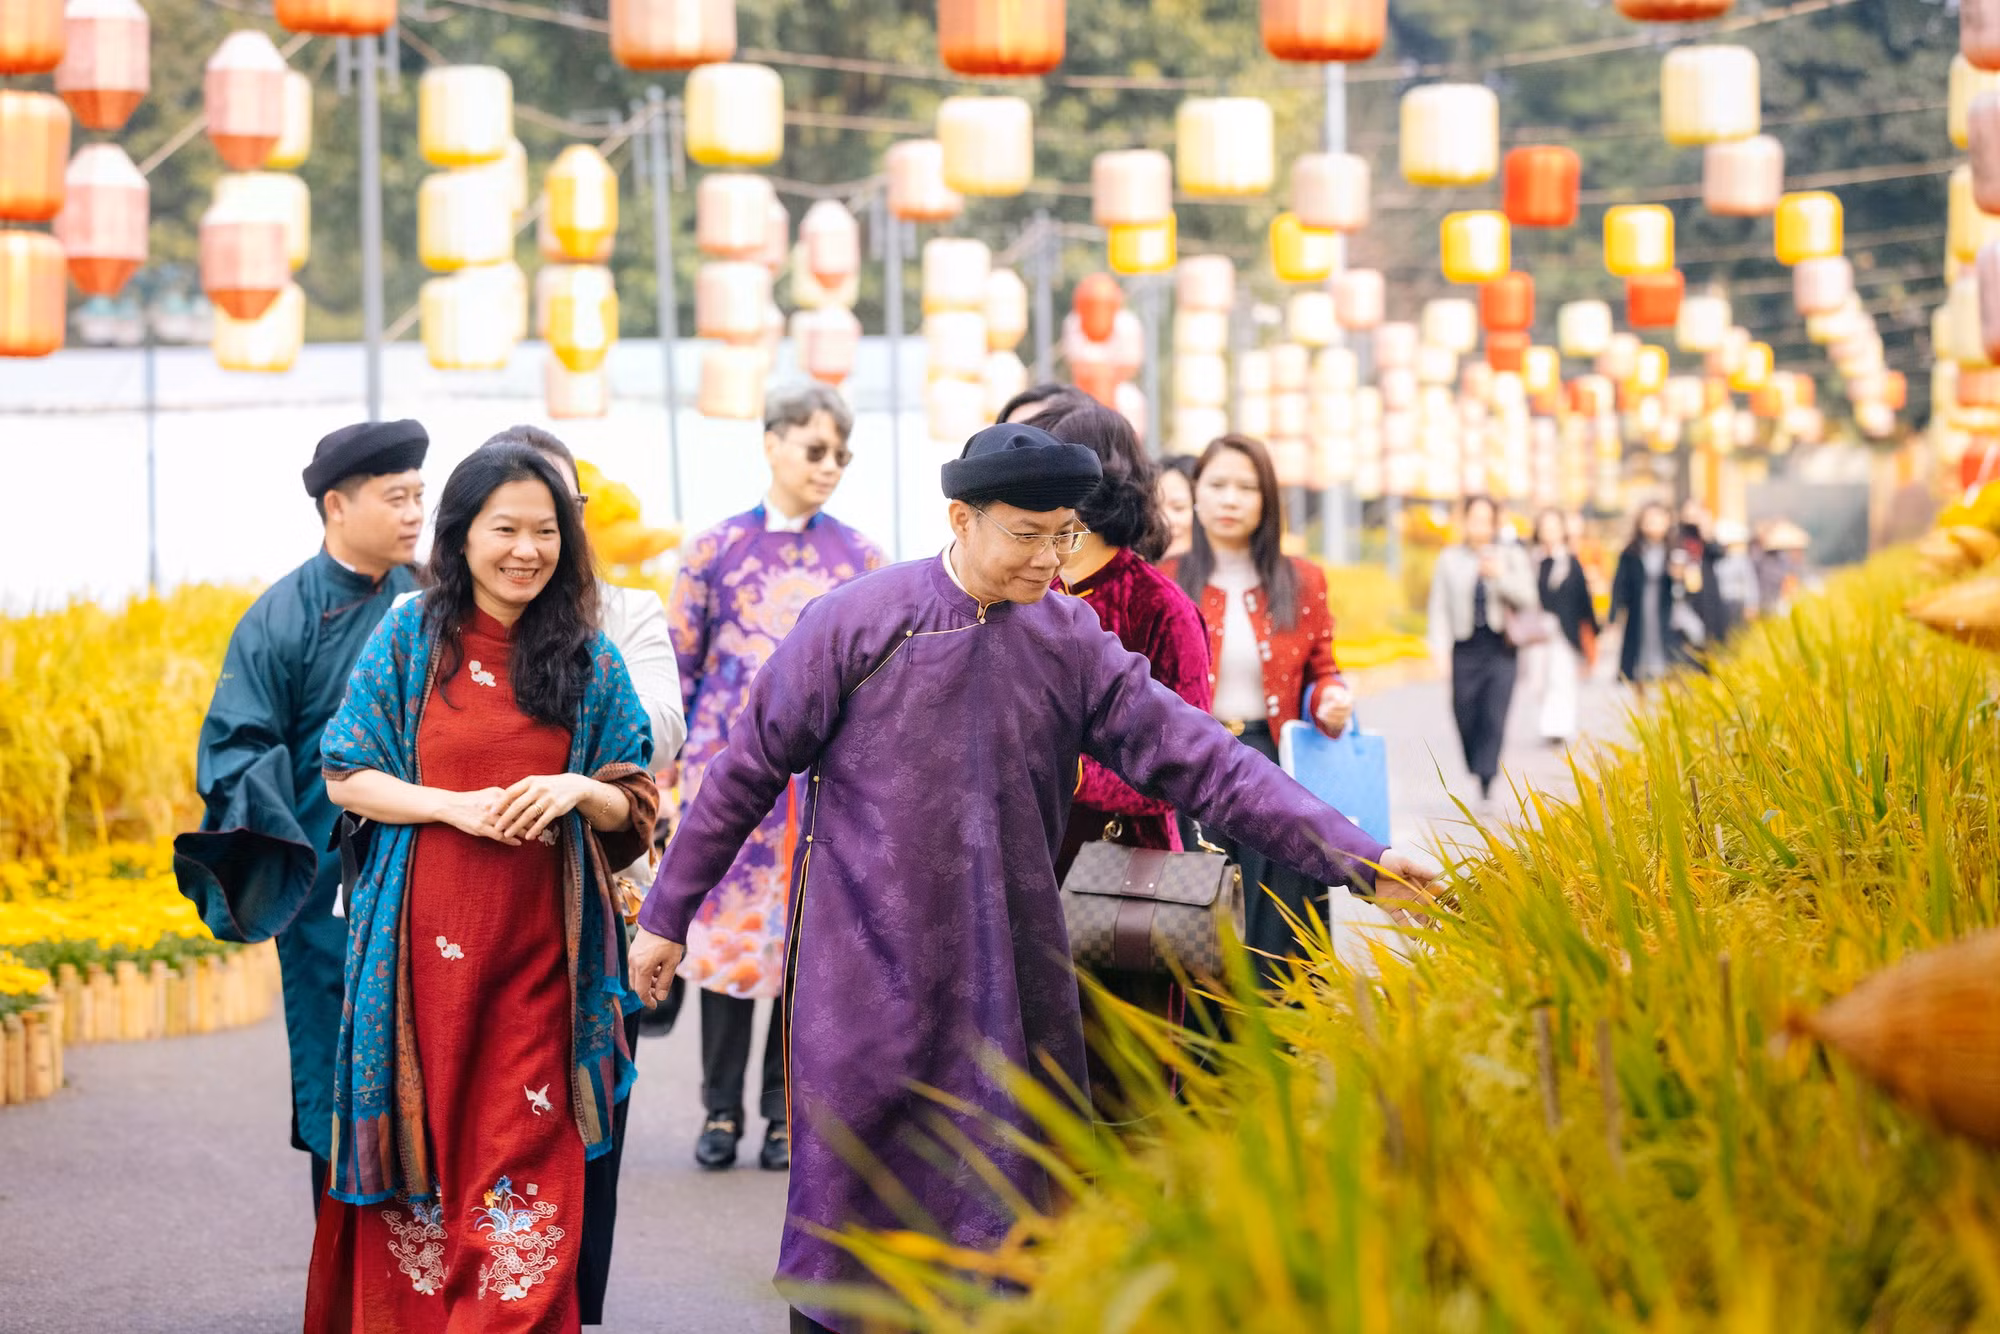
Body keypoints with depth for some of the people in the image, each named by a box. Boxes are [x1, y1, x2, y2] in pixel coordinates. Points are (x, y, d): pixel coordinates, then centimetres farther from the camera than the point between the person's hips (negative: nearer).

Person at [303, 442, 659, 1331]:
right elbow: (346, 779, 1)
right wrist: (456, 807, -13)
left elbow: (633, 807, 9)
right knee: (423, 1143, 5)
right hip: (426, 940, -1)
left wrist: (578, 790, -13)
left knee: (527, 1164, -1)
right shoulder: (410, 639, 1)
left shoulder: (587, 657, 6)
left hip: (538, 948, 1)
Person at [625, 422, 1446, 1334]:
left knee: (1010, 1206, 5)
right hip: (865, 973, -3)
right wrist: (667, 914, 5)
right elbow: (748, 770, 1)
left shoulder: (1070, 638, 4)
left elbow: (1196, 759, -1)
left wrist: (1353, 856, -9)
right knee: (850, 1198, 0)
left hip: (1009, 975, 3)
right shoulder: (856, 623, -6)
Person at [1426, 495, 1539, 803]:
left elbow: (1526, 596, -1)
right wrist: (1440, 647, -4)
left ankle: (1486, 779, -14)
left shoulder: (1512, 555, 8)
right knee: (1465, 716, 0)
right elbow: (1440, 606, 6)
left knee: (1494, 716, -12)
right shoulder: (1449, 559, 8)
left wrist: (1501, 576, -17)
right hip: (1466, 647, 1)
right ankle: (1477, 770, 20)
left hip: (1501, 646, -1)